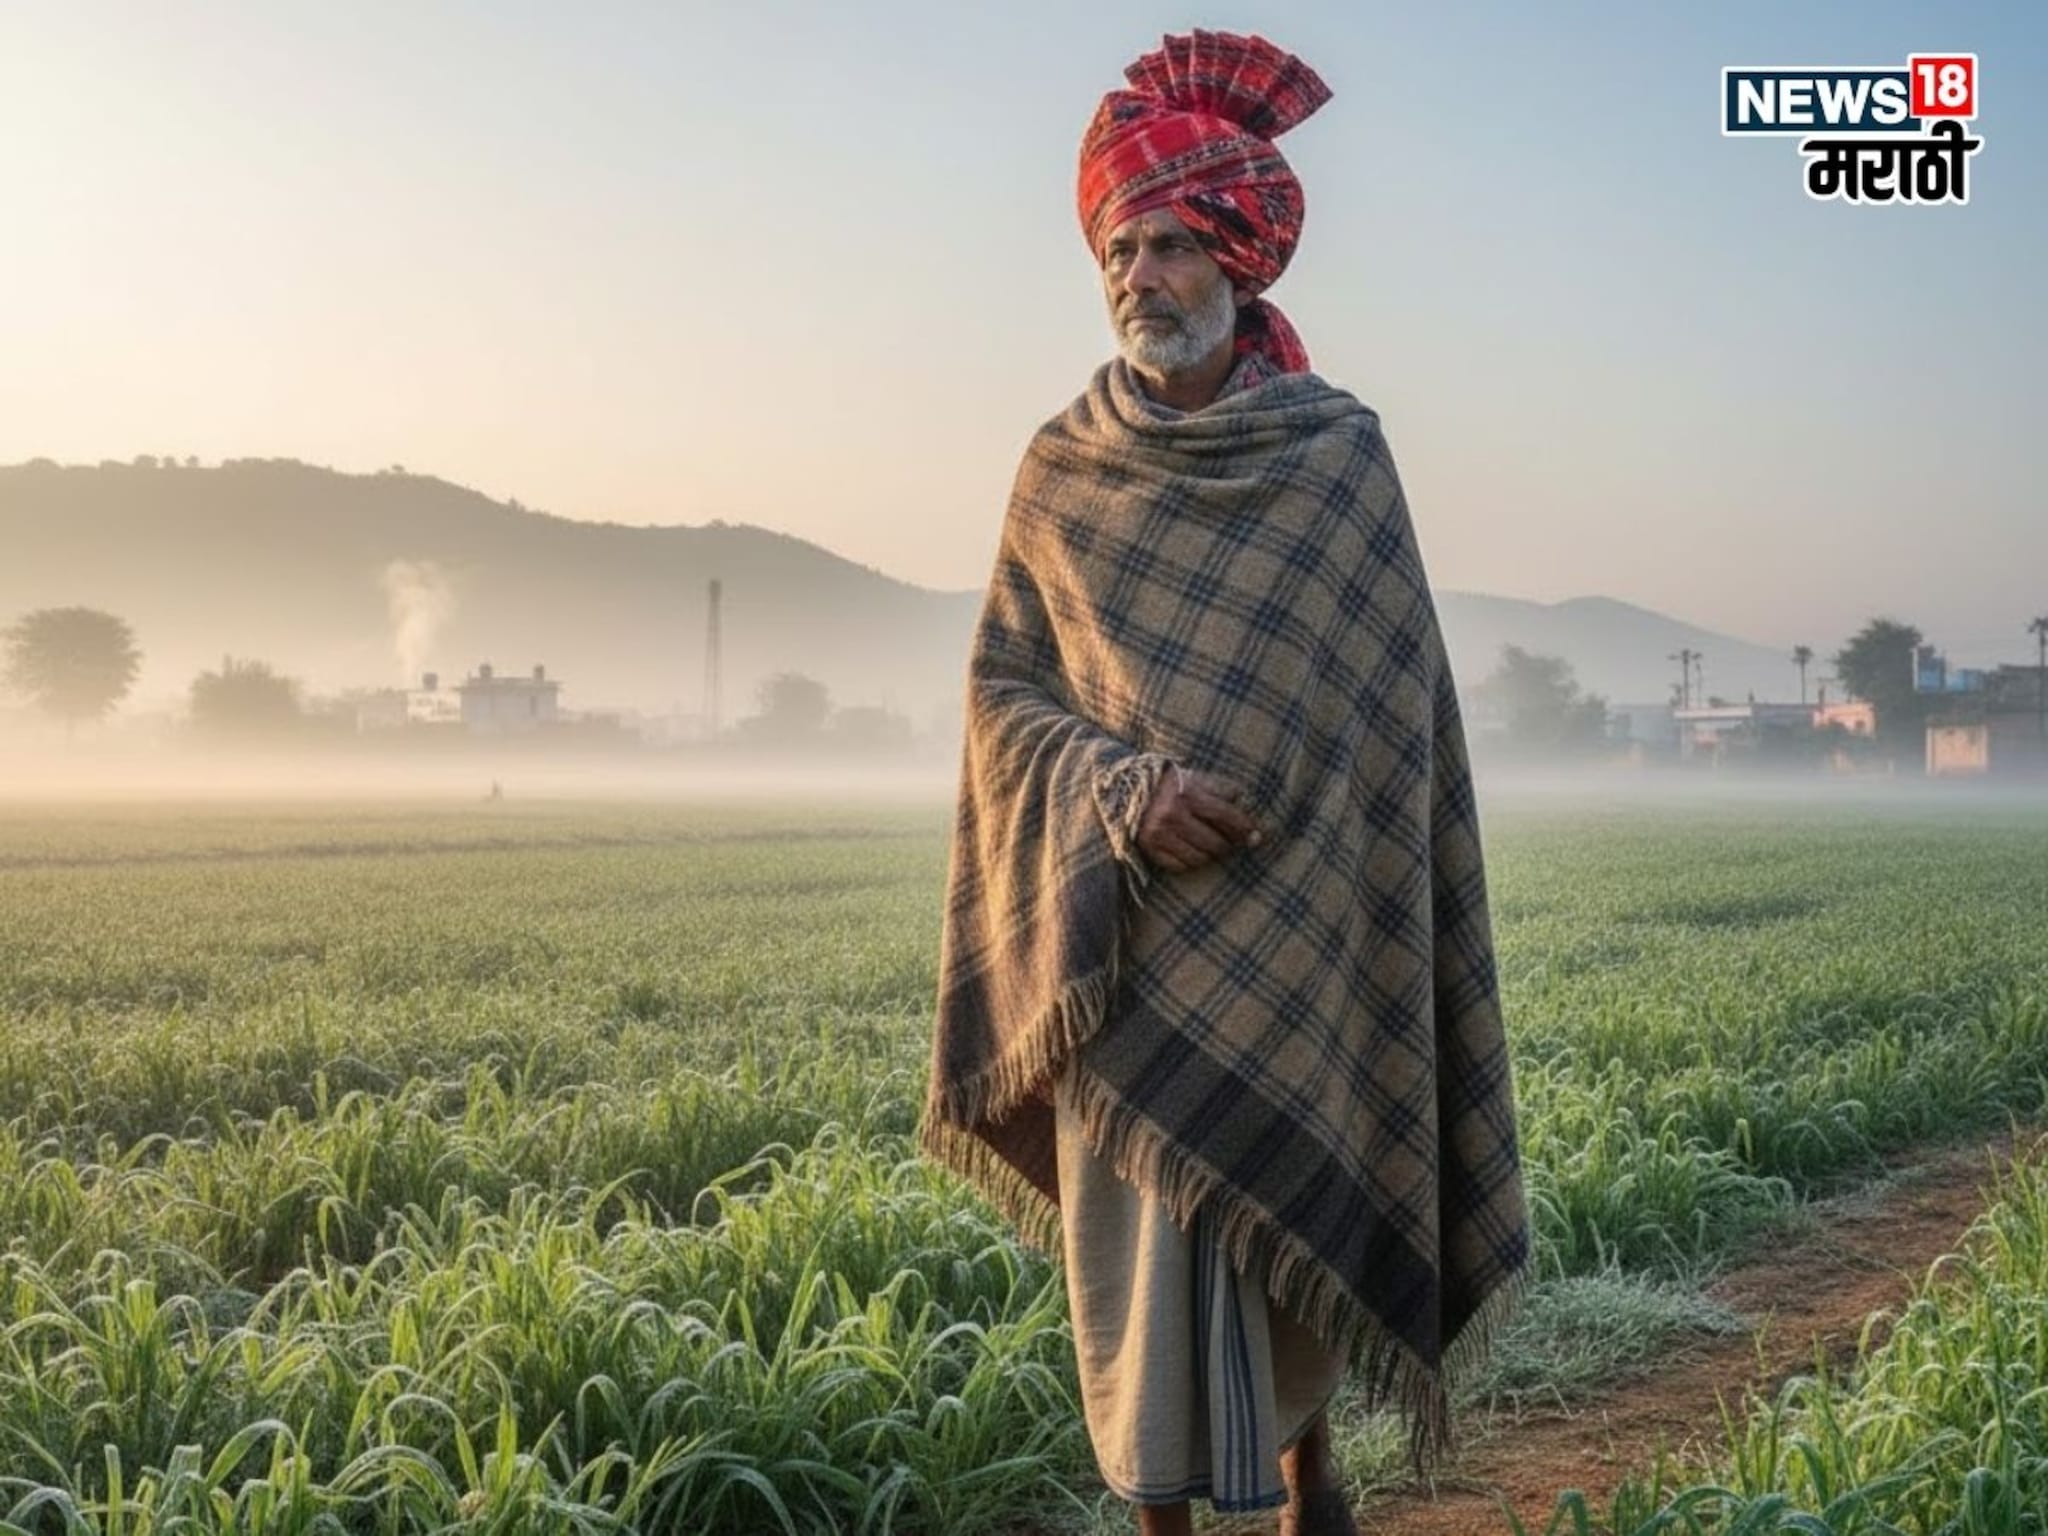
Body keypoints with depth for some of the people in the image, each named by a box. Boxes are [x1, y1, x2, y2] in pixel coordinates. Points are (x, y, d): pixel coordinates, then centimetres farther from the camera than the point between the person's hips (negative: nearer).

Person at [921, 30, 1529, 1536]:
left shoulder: (1342, 450, 0)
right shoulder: (1063, 471, 2)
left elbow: (1395, 693, 2)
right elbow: (1003, 692, 1)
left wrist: (1380, 905, -2)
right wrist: (1120, 792, -17)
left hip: (1304, 925, 0)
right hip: (1127, 932, 0)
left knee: (1301, 1212, 8)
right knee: (1143, 1238, 2)